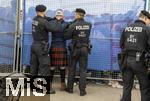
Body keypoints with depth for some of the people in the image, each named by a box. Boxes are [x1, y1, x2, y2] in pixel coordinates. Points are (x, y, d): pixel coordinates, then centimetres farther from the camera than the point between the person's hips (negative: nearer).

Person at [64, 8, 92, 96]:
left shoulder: (73, 25, -13)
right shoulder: (89, 25, -2)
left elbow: (66, 36, -10)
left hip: (75, 49, -2)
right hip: (85, 49, 2)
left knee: (72, 69, 13)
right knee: (83, 70, 5)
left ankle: (70, 88, 22)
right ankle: (82, 90, 4)